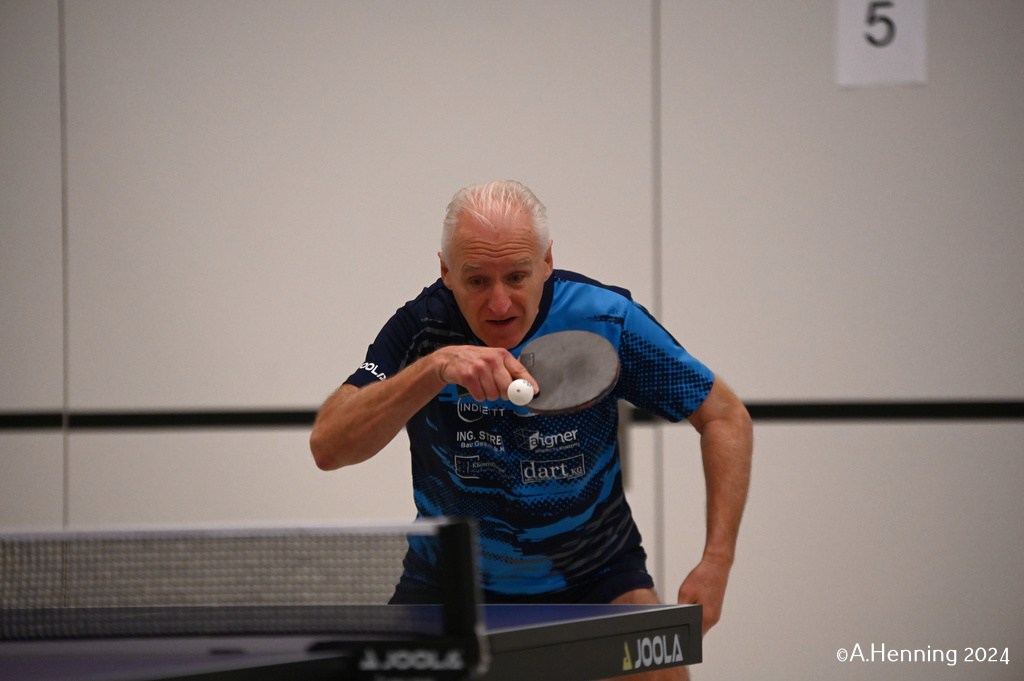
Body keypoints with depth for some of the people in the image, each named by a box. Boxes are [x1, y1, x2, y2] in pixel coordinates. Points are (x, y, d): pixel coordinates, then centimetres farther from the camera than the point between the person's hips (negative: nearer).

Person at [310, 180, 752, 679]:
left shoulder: (605, 320, -18)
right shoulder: (422, 327, -19)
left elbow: (725, 418, -8)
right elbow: (327, 447, -30)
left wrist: (715, 563, -18)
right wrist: (435, 367, -43)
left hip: (595, 579, 0)